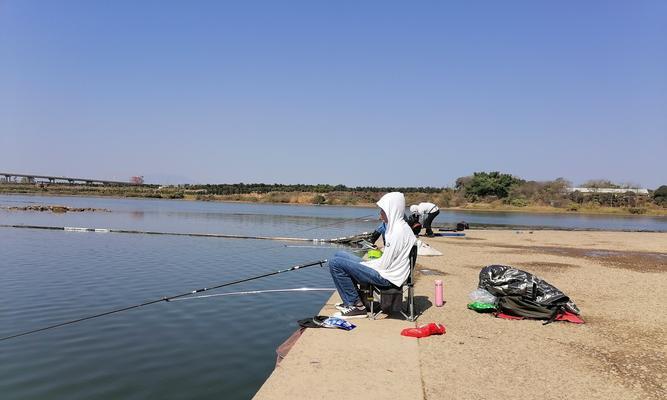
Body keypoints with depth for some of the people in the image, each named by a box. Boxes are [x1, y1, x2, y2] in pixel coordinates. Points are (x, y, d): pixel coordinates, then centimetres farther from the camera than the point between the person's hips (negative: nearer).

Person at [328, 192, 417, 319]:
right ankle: (351, 301, 15)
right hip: (386, 272, 11)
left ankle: (357, 306, -5)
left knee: (335, 263, -16)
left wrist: (363, 264, -5)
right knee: (339, 255, 15)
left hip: (387, 277, -11)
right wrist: (366, 262, 7)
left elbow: (384, 264, -19)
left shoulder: (398, 231, -19)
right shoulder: (396, 226, 13)